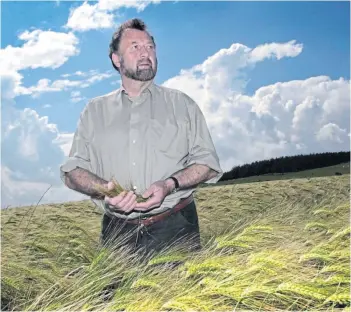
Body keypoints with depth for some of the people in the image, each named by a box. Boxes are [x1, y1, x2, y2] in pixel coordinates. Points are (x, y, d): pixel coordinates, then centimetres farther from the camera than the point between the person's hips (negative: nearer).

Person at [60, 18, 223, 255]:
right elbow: (72, 170, 9)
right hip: (117, 231, 1)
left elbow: (208, 163, 5)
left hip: (175, 228, 0)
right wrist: (105, 189, -13)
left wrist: (169, 185, -14)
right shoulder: (95, 111, 13)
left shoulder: (182, 104, 9)